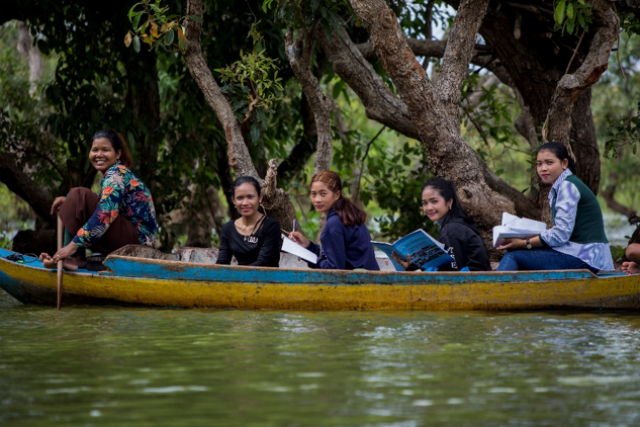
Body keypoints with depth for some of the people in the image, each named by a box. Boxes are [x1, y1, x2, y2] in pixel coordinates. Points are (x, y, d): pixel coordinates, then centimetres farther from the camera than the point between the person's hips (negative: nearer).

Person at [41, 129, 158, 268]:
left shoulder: (116, 174, -12)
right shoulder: (118, 173, 18)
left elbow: (105, 215, -25)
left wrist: (74, 245, -28)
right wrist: (68, 201, 12)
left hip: (137, 239, -11)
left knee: (80, 195, -15)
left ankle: (73, 256, -15)